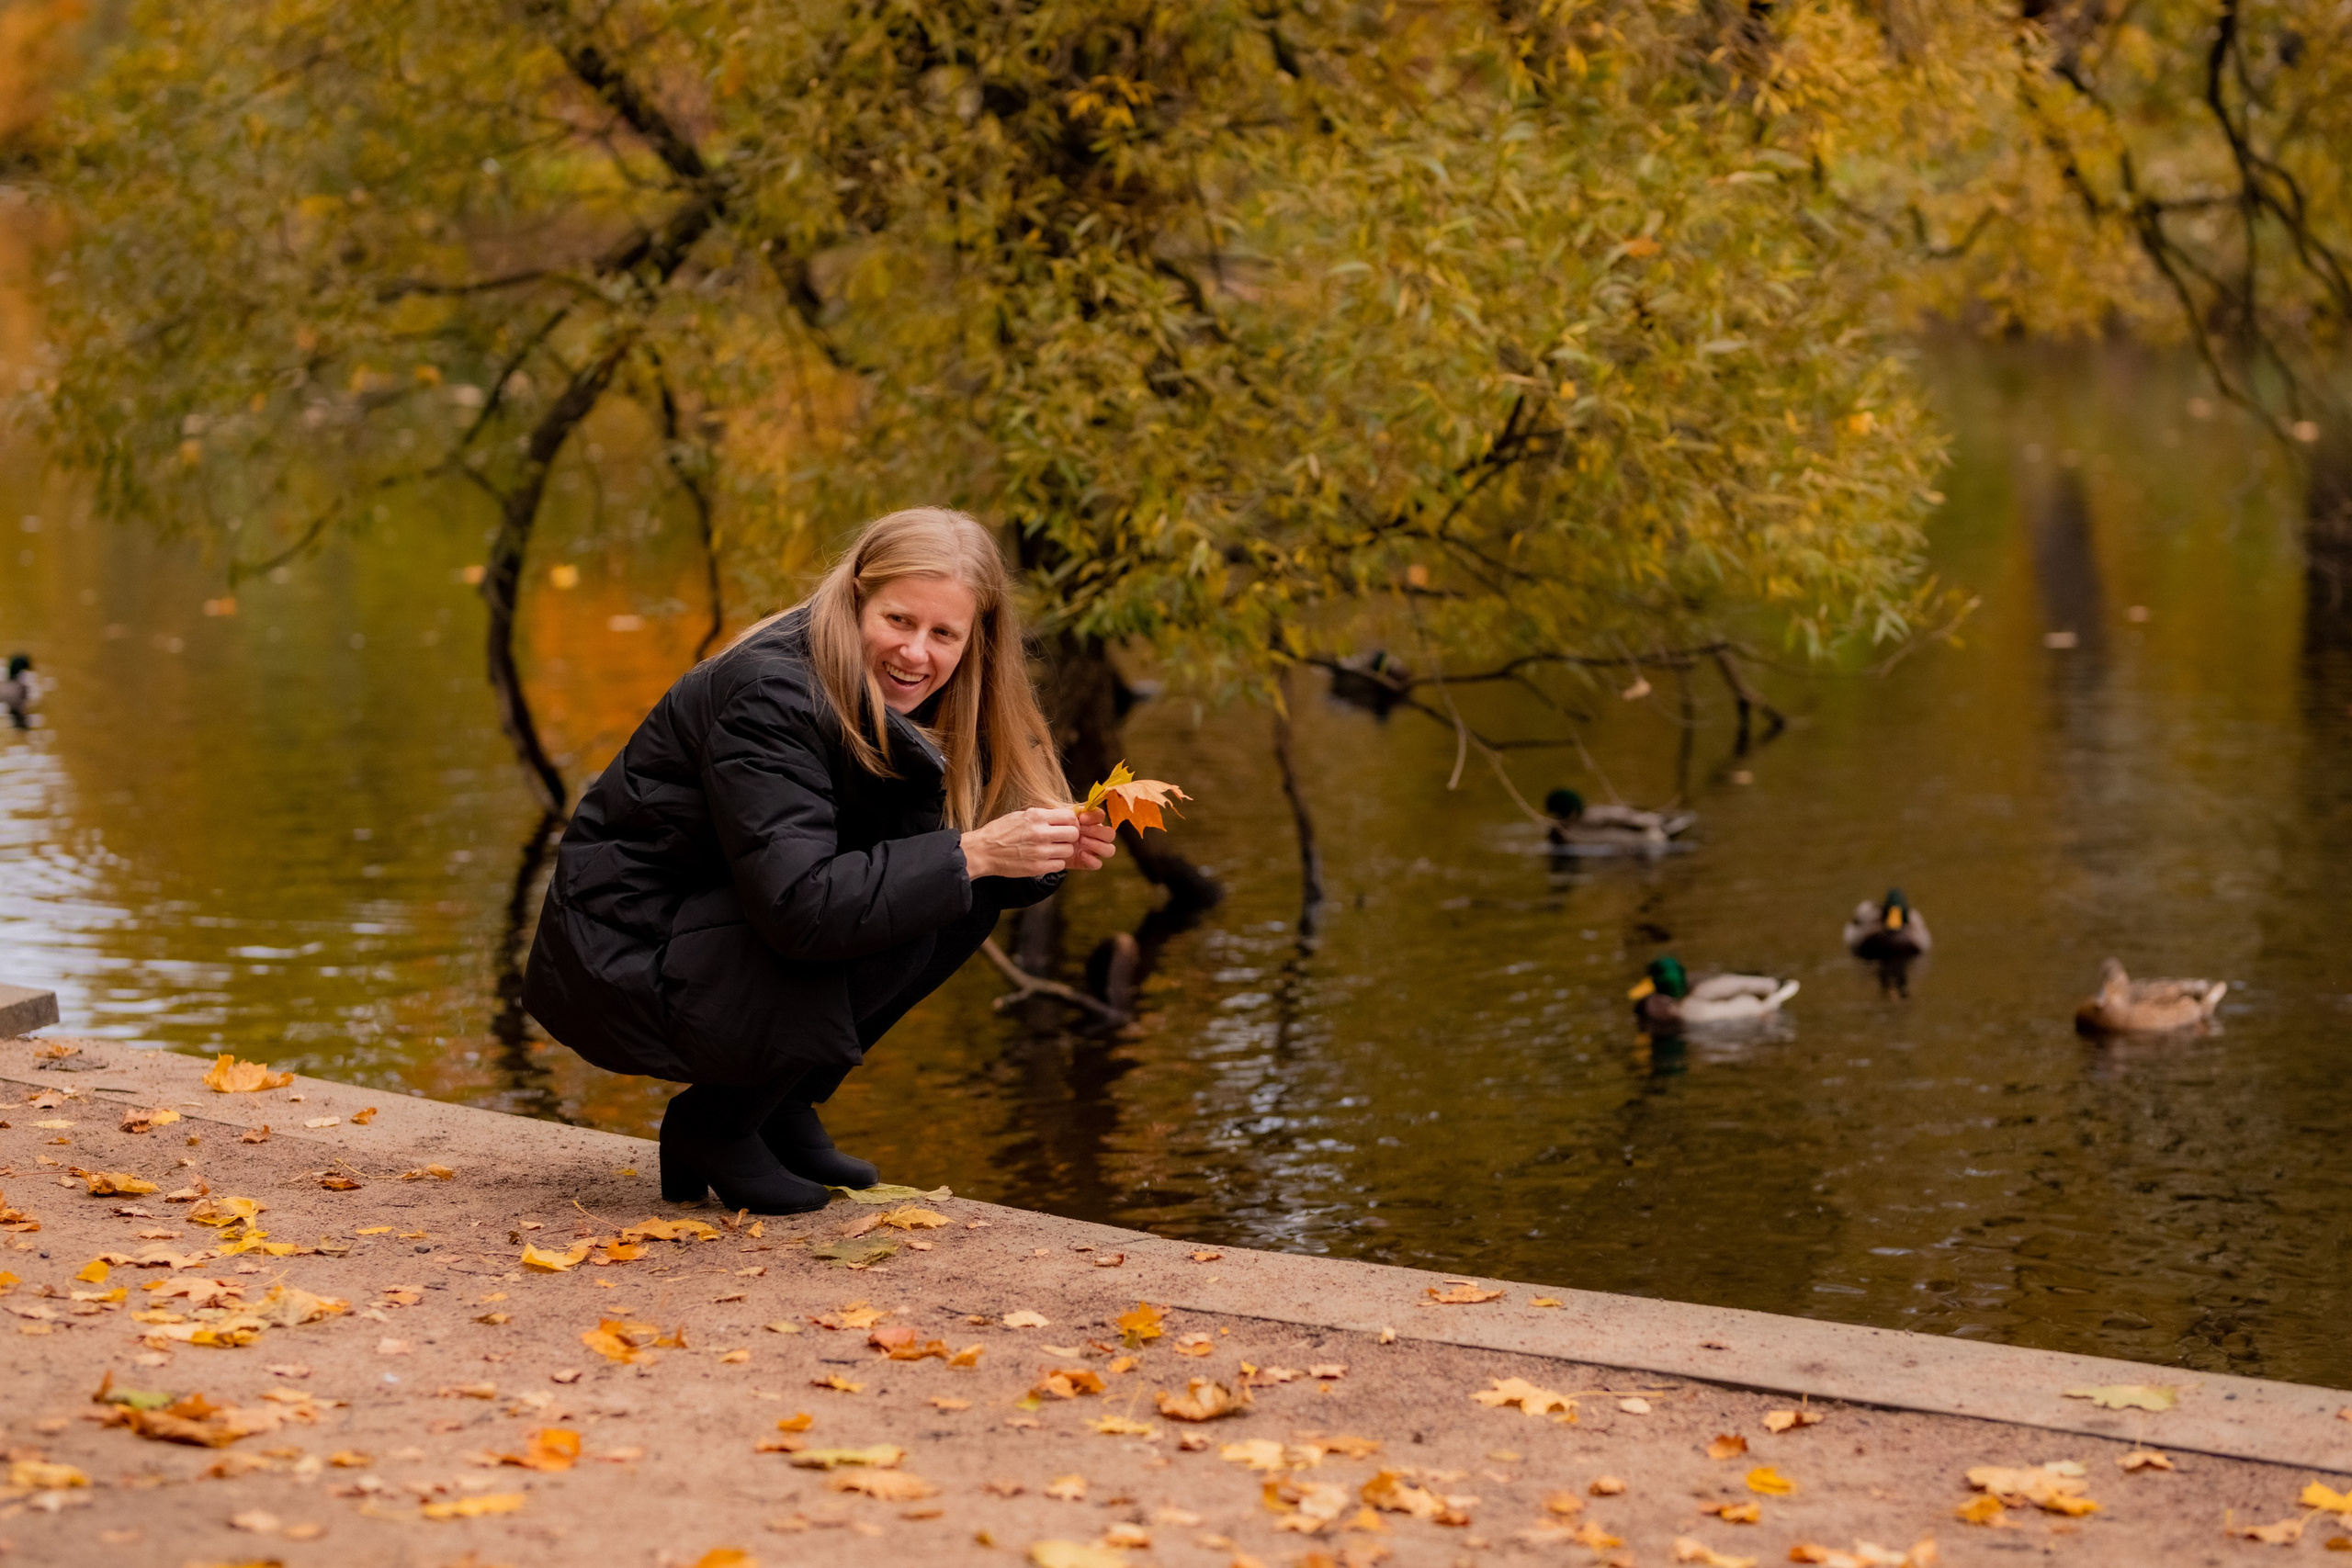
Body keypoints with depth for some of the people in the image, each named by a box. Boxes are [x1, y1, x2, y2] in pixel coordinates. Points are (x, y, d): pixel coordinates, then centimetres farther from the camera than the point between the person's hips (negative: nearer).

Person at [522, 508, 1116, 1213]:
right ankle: (713, 1126, -7)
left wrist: (1051, 854, -15)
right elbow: (798, 909, -34)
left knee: (961, 899, -4)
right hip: (625, 963, -8)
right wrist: (970, 855, -34)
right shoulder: (770, 696, -25)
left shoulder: (886, 699, 0)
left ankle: (778, 1107, 6)